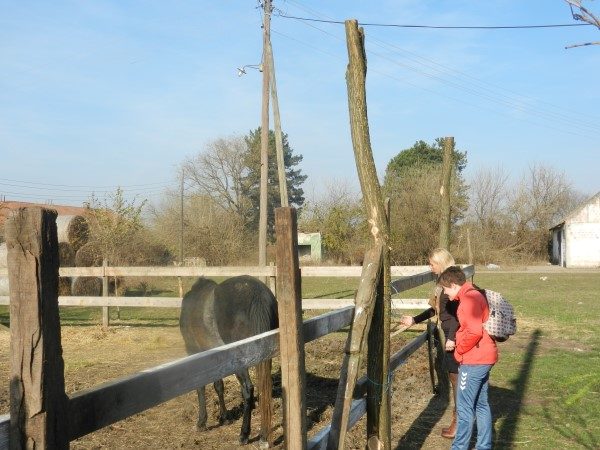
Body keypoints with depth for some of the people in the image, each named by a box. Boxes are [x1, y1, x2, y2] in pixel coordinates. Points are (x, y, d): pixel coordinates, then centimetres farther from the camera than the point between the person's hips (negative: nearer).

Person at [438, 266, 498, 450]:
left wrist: (459, 352, -12)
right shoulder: (473, 295, 15)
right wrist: (461, 349, 12)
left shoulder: (469, 298, -17)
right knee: (481, 405, 15)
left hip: (474, 360, -10)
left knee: (464, 407, -3)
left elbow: (474, 332, -25)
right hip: (483, 358, 10)